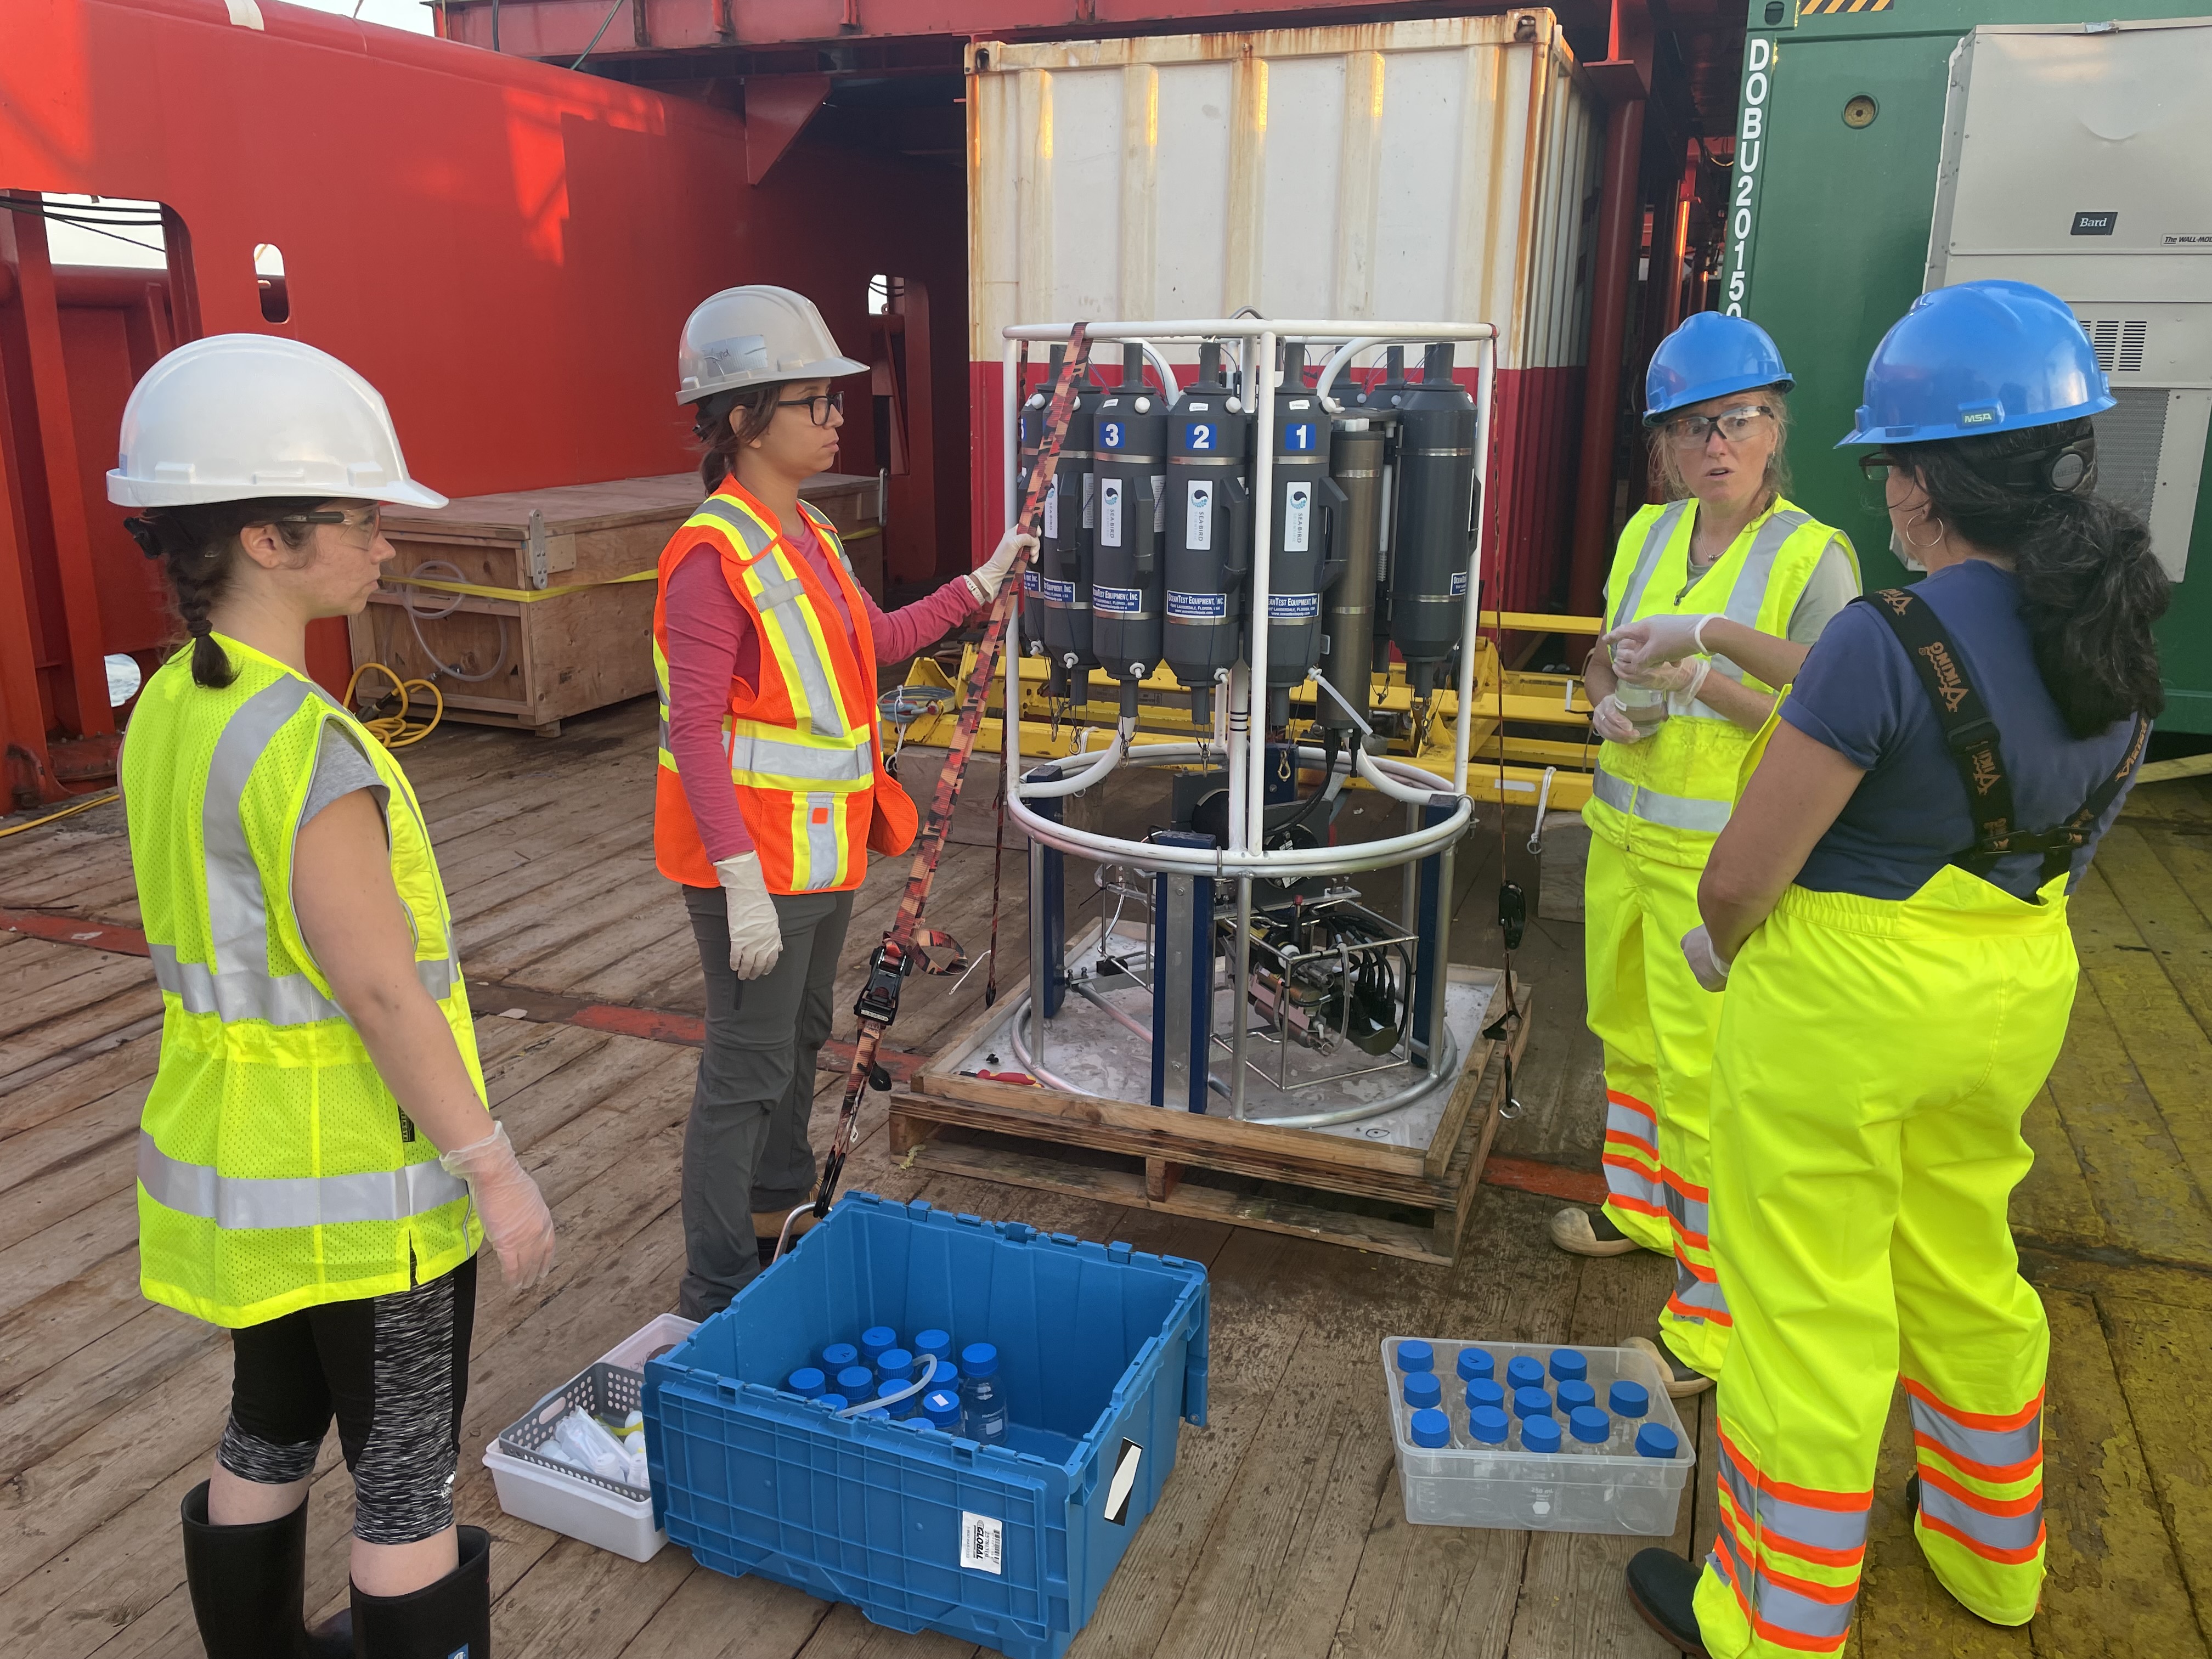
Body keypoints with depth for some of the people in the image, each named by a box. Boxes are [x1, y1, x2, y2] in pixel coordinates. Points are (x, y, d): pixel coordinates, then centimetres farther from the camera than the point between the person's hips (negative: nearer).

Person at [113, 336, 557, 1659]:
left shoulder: (171, 711, 1)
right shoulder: (308, 748, -26)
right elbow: (381, 990, -24)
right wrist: (495, 1170, -16)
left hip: (234, 1154, 8)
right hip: (359, 1189, -8)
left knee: (268, 1438, 25)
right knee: (408, 1484, 10)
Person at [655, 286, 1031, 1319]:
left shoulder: (808, 536, 8)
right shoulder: (712, 555, -20)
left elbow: (879, 642, 23)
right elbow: (694, 730, -23)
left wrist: (980, 586, 21)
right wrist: (742, 884, -26)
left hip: (824, 846, 9)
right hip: (756, 859, -9)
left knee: (799, 1041, 22)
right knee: (748, 1068, 1)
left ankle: (780, 1225, 42)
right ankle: (717, 1300, 16)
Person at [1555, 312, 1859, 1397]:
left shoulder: (1814, 557, -14)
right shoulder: (1647, 534, 4)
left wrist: (1708, 685, -28)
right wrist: (1610, 706, -8)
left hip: (1720, 855, -7)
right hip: (1624, 825, 7)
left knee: (1702, 1072, -3)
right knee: (1626, 1035, 22)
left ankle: (1714, 1314, 12)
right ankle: (1641, 1207, 45)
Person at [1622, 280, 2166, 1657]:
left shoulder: (1886, 642, -26)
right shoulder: (2115, 623, -2)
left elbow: (1740, 879, -22)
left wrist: (1721, 947, 0)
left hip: (1847, 1005, -8)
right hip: (2021, 986, 8)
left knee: (1811, 1314, 8)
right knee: (1963, 1265, 27)